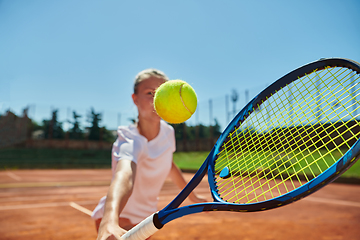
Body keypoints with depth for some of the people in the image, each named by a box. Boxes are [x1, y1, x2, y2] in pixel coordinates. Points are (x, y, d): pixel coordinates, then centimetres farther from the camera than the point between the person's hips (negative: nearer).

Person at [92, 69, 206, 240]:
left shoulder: (168, 131, -9)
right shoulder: (130, 141, -30)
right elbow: (124, 174, -51)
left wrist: (192, 196, 18)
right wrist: (110, 223, -69)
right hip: (118, 222, -6)